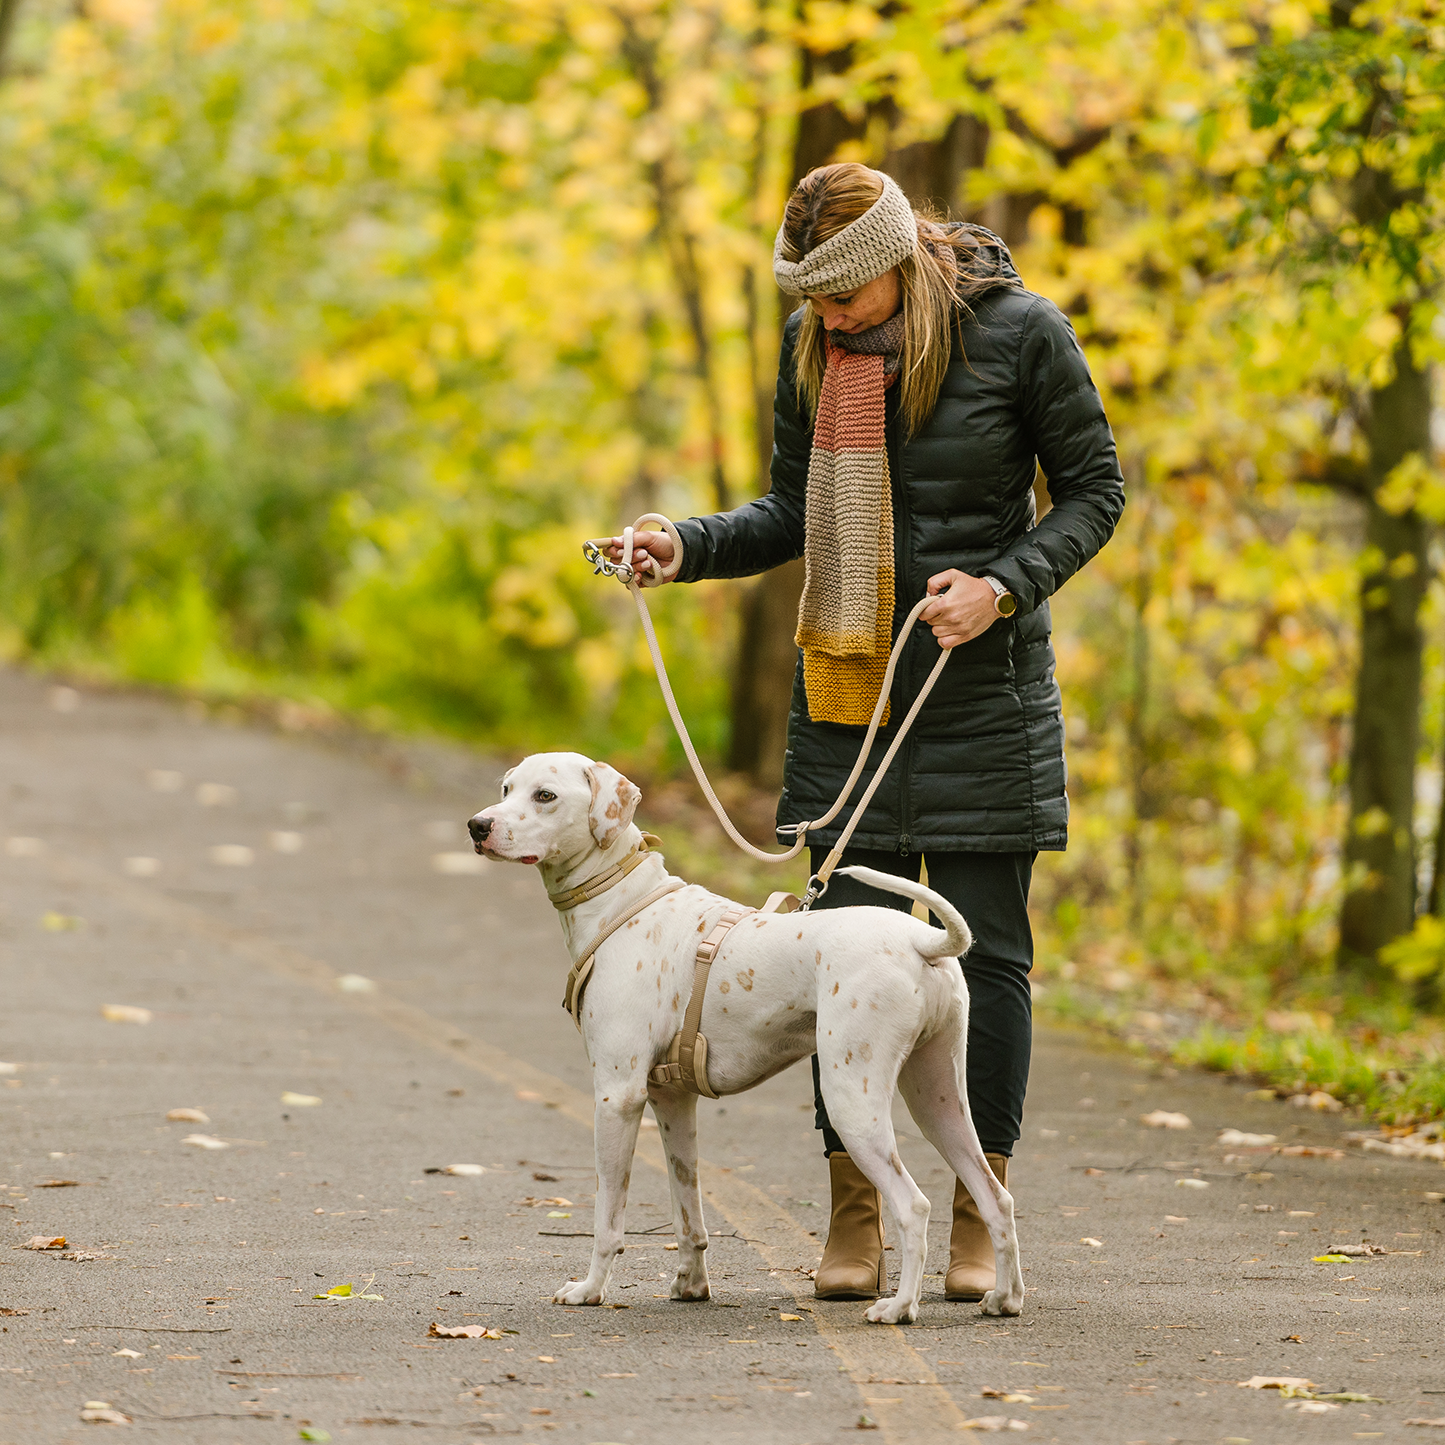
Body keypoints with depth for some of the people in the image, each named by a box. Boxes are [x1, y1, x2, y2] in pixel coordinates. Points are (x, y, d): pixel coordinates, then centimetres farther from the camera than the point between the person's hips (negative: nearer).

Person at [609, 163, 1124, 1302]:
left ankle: (975, 1217, 7)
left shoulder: (1020, 333, -8)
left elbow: (1094, 489, -1)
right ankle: (856, 1215, 5)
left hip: (982, 685, -3)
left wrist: (1004, 586, -15)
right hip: (848, 685, 3)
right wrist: (690, 546, -5)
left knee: (983, 945, -1)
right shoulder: (813, 342, 4)